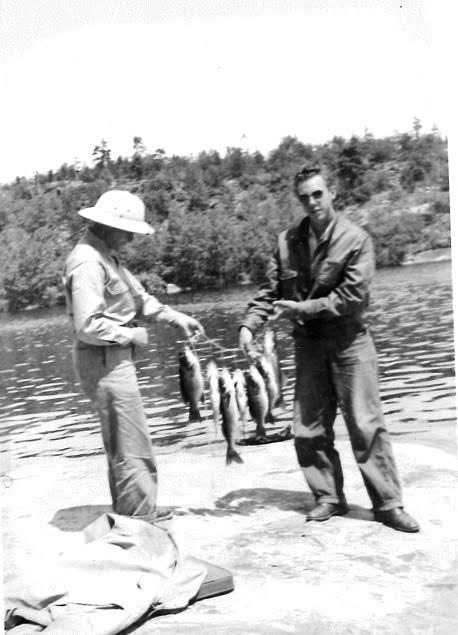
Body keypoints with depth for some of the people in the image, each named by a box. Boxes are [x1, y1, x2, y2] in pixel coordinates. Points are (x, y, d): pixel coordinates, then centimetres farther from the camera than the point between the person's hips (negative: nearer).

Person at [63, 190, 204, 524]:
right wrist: (133, 335, -16)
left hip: (116, 359, 11)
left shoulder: (105, 256, 13)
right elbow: (88, 325, -27)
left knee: (121, 446, 20)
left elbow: (138, 296, 17)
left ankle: (132, 513, 34)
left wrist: (176, 317, 7)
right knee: (133, 449, -4)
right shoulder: (87, 263, -20)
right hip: (104, 361, -11)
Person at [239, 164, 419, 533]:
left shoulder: (356, 239, -8)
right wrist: (249, 325, -8)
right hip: (308, 343, 4)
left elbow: (354, 295, -14)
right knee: (309, 429, 6)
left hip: (349, 341, -4)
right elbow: (271, 290, 6)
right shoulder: (288, 241, 4)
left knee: (366, 424, -4)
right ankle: (329, 498, 21)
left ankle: (388, 504, 6)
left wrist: (304, 308, -15)